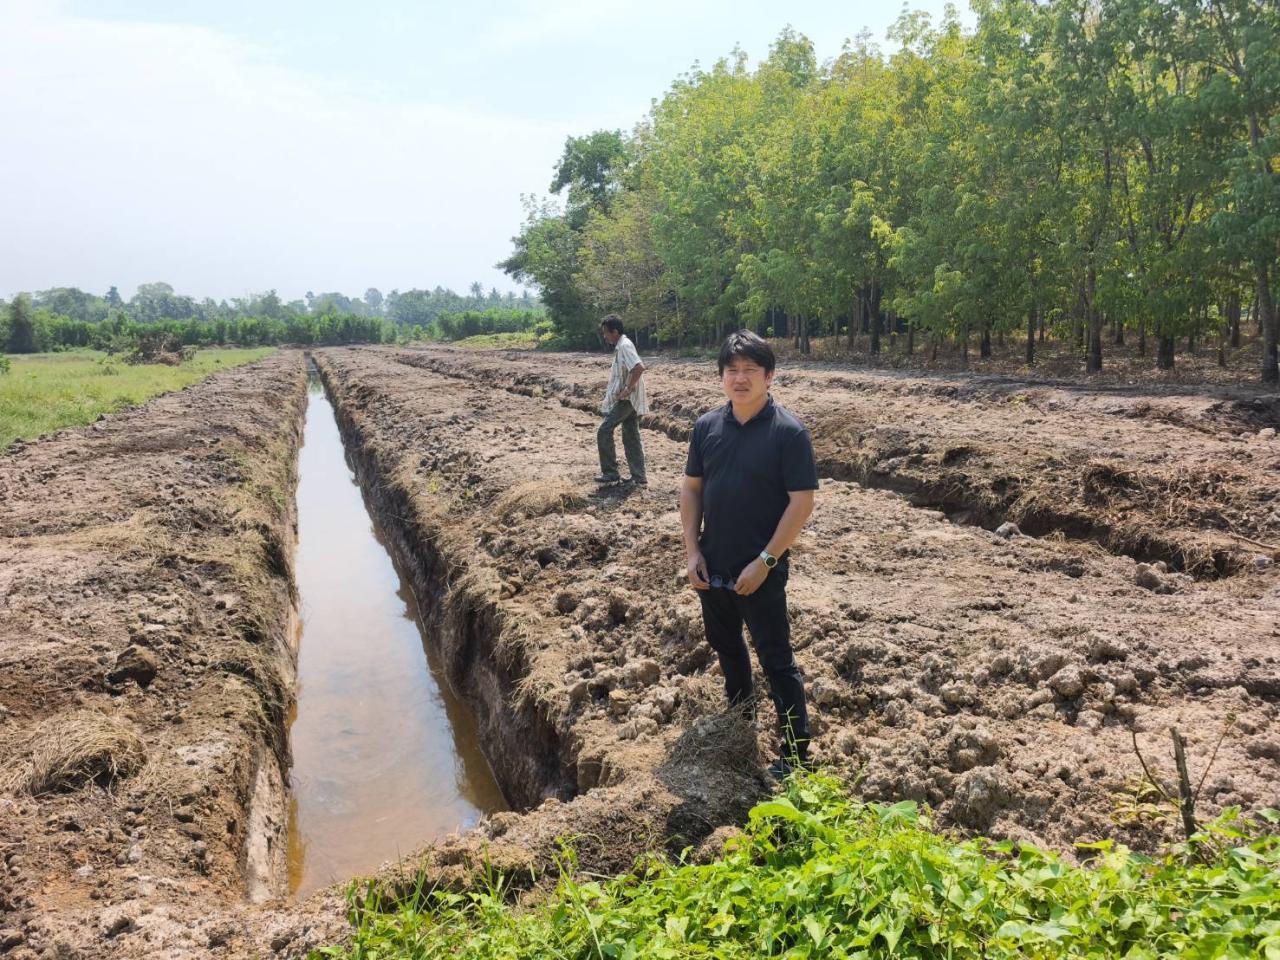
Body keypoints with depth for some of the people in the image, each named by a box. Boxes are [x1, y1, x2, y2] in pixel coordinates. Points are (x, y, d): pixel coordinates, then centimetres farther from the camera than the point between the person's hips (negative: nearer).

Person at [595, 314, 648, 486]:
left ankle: (610, 473, -4)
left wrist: (628, 388, -23)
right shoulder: (621, 346, 14)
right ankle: (639, 476, 13)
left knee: (604, 431, -9)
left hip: (627, 399, -10)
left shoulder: (625, 346, -17)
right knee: (631, 437, 11)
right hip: (627, 399, 10)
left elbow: (639, 368, -30)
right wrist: (617, 389, 12)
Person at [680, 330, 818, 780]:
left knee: (776, 659, 1)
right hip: (711, 567, 6)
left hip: (760, 572, -6)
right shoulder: (707, 426, 1)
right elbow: (691, 489, 7)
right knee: (724, 643, 25)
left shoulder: (789, 432, -15)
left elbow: (802, 502, -16)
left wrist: (765, 561, -19)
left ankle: (796, 751, 13)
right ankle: (740, 708, 50)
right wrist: (692, 551, -1)